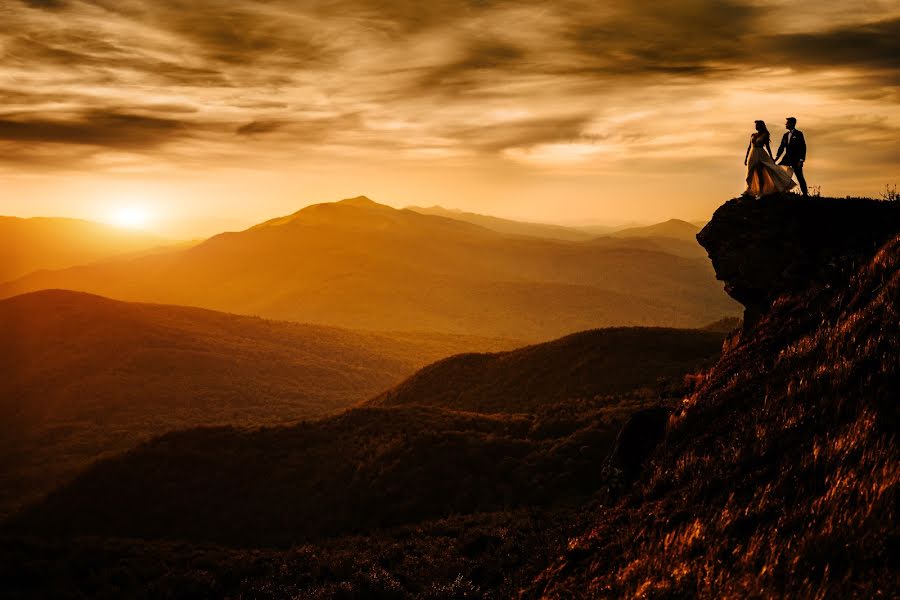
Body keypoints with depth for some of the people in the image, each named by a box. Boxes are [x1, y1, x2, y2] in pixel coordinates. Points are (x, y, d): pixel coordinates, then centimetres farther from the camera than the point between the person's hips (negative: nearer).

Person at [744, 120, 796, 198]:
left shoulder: (764, 135, -1)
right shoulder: (753, 135, 11)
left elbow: (767, 147, 1)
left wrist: (771, 158, 0)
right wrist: (746, 157, 13)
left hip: (761, 155, -4)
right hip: (752, 155, 5)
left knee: (760, 174, -7)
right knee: (750, 174, 4)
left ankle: (760, 192, -5)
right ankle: (749, 191, 8)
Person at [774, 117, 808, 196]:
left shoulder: (799, 134, -6)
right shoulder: (785, 135, 13)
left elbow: (803, 147, -10)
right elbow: (782, 147, 13)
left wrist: (801, 160, -17)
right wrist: (776, 158, 1)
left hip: (796, 160, -6)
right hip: (787, 158, 6)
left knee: (799, 177, -6)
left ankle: (805, 193, 3)